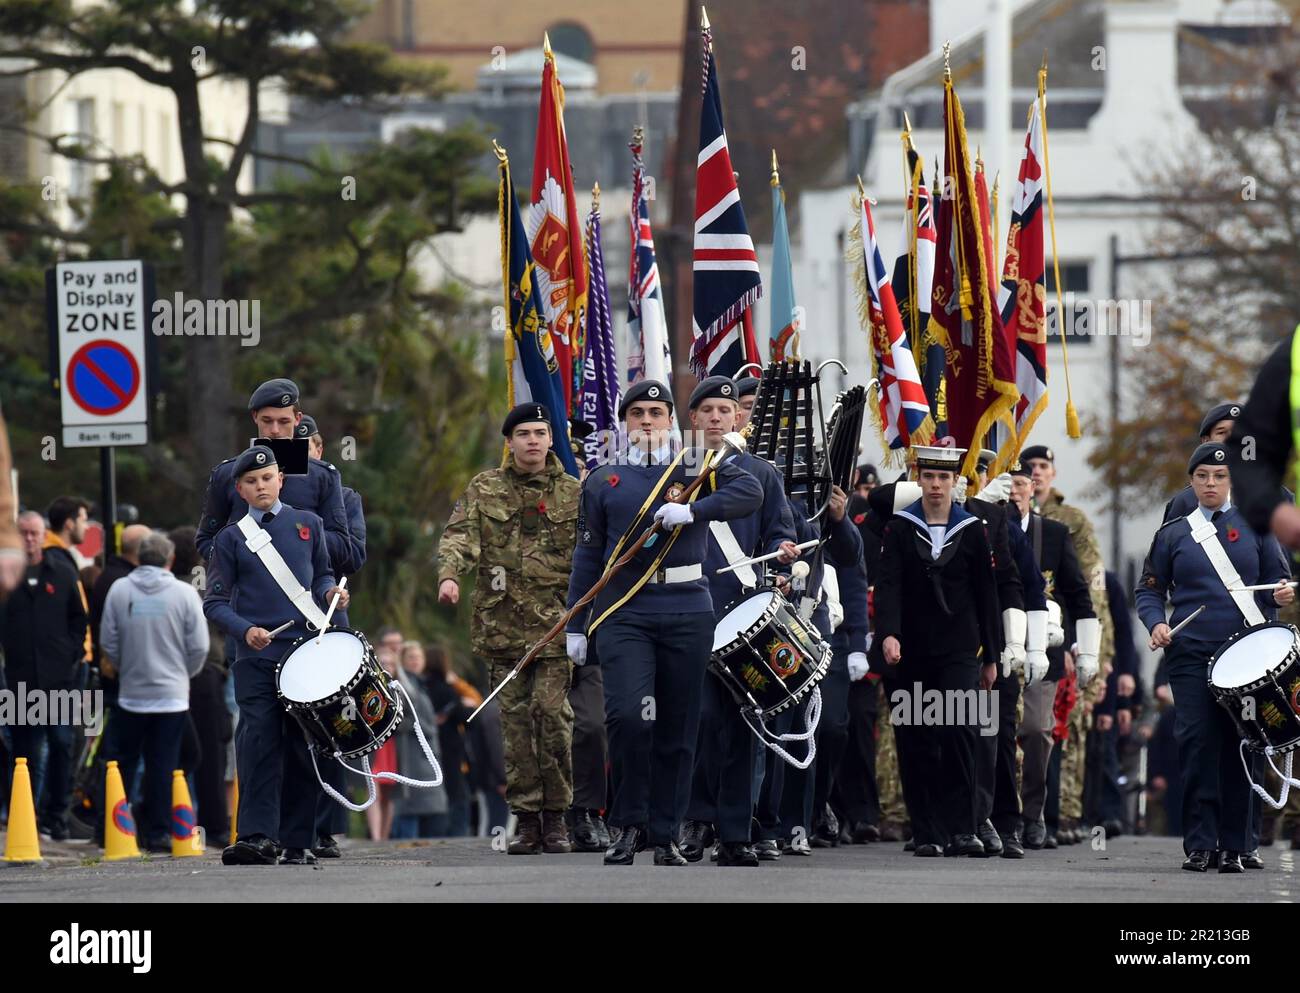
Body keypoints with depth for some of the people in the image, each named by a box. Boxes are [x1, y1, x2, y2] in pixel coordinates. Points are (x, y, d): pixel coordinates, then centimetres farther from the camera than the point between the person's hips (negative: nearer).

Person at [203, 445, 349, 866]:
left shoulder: (307, 524, 10)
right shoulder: (231, 538, 5)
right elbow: (215, 602, 3)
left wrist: (330, 592, 0)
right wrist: (246, 630, -14)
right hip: (256, 659, -2)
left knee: (302, 748, 3)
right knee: (258, 743, -12)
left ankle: (298, 843, 7)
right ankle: (257, 836, -15)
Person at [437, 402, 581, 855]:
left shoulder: (572, 493, 8)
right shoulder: (485, 489, 10)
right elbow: (459, 533, -4)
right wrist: (449, 574, -23)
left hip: (555, 624, -1)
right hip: (502, 625, 1)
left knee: (551, 711, -13)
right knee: (515, 720, 1)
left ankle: (555, 815, -2)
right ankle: (527, 819, 6)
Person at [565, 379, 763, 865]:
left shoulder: (696, 466, 10)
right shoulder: (603, 481, 13)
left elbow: (750, 492, -6)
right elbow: (588, 555, 14)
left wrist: (693, 511, -19)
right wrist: (575, 624, 9)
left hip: (686, 612, 0)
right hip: (623, 614, 0)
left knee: (678, 729, 3)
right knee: (628, 715, -17)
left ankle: (665, 835, 12)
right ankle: (630, 825, -3)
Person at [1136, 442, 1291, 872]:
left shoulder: (1254, 526, 10)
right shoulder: (1172, 534, 10)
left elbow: (1277, 578, 12)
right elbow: (1150, 590, 12)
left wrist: (1281, 594, -11)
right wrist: (1156, 624, -7)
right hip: (1191, 655, 0)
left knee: (1239, 747, -1)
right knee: (1197, 744, -8)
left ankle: (1236, 844, 4)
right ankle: (1200, 844, -6)